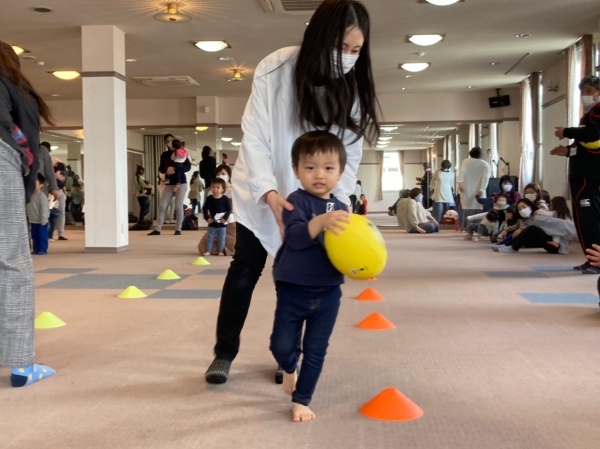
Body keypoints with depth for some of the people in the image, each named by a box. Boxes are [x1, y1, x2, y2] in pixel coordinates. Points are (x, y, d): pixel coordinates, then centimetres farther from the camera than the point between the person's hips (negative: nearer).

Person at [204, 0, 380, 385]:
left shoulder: (354, 88, -15)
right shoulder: (276, 69, -24)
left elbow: (349, 155, -13)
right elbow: (254, 139, -23)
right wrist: (268, 192, -37)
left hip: (312, 198, 2)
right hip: (261, 190, -2)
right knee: (246, 268, 5)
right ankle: (224, 353, 20)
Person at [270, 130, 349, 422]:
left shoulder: (341, 208, 5)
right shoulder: (297, 201, -12)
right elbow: (295, 236, -28)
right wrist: (321, 221, -44)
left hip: (328, 293, 4)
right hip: (294, 289, -3)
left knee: (316, 352, 8)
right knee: (282, 345, 4)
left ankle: (301, 401, 24)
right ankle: (289, 369, 39)